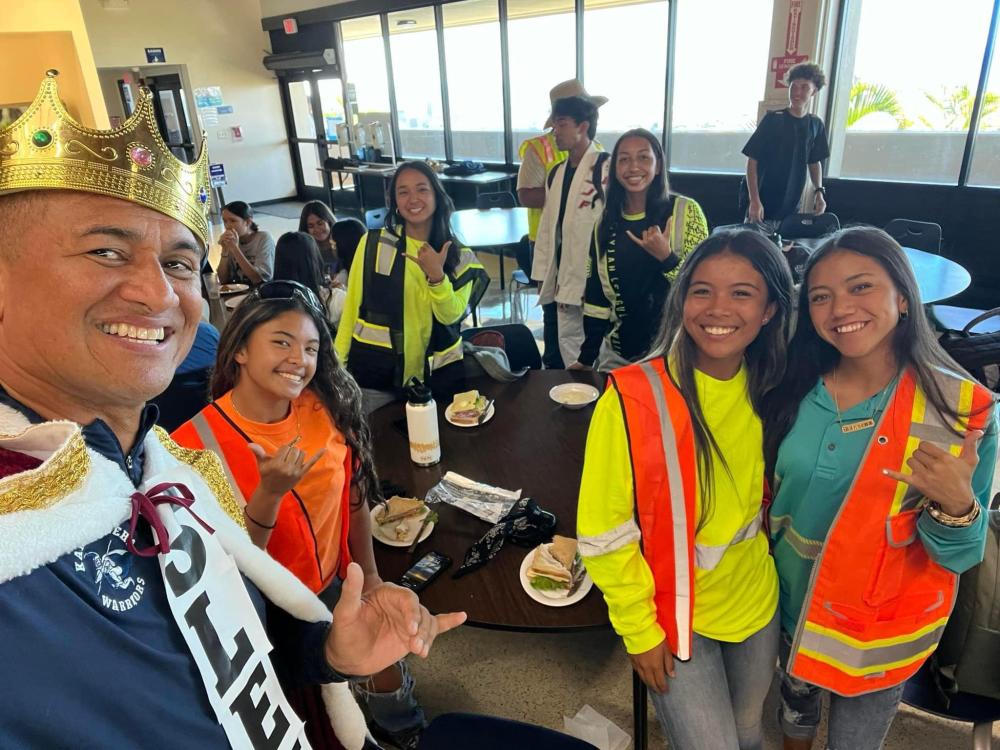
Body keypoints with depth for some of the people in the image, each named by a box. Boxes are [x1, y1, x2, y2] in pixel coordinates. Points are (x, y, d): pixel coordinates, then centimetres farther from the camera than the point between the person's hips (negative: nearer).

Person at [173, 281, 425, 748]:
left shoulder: (327, 409, -15)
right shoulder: (196, 444, -23)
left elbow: (354, 494, -1)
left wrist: (368, 573, 6)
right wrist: (270, 492, -36)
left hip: (334, 587, 3)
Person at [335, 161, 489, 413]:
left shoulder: (459, 257, 1)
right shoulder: (373, 243, -5)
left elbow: (450, 316, -8)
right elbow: (352, 307, 0)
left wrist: (436, 275, -24)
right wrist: (337, 364, -1)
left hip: (435, 373, 2)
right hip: (374, 372, -1)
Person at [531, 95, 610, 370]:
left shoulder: (606, 167, -11)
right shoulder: (556, 173, 13)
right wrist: (543, 277, 12)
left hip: (592, 284, -7)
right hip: (560, 283, 7)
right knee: (557, 358, 14)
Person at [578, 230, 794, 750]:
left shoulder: (771, 390, -9)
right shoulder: (632, 398, -26)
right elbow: (604, 532, -18)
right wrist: (639, 630, -12)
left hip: (758, 605, 5)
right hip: (674, 617, -5)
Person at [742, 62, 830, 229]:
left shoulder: (816, 125, 6)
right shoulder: (773, 120, -7)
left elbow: (815, 162, 18)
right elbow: (752, 160, -9)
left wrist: (819, 191, 2)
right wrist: (754, 200, -16)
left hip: (792, 209, 4)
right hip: (764, 206, -4)